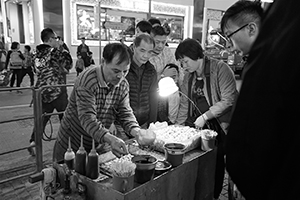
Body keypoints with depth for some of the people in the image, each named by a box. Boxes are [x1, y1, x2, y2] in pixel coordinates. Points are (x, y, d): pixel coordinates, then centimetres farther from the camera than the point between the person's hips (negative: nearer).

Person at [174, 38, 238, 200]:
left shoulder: (220, 68, -13)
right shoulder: (188, 76, 7)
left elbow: (228, 100, -19)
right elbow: (184, 105, 11)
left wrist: (205, 116, -19)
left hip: (220, 125, -5)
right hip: (197, 126, 5)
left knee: (216, 161, -2)